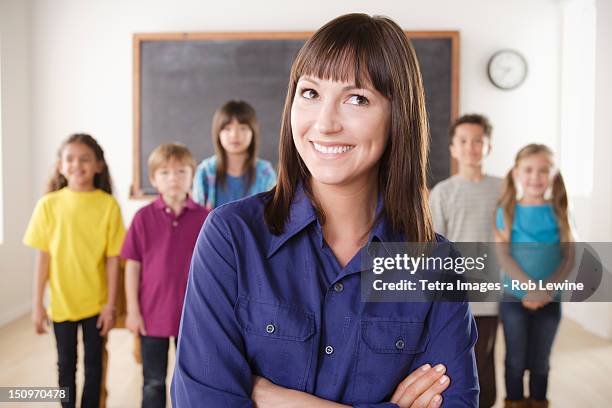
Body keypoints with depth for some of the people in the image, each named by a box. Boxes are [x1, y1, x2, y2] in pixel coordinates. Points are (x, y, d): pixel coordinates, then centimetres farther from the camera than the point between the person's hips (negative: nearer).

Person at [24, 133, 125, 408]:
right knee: (66, 364, 15)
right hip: (61, 301, 1)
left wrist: (110, 304, -5)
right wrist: (37, 304, -1)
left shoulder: (108, 205, -9)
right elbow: (43, 257, -2)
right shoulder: (48, 205, -6)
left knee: (93, 364, 12)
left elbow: (112, 259, -6)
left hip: (96, 302, -1)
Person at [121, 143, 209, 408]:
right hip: (152, 313, 0)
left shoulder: (205, 218, -6)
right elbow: (133, 266, -3)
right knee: (153, 383, 14)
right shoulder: (144, 217, -7)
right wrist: (132, 310, -4)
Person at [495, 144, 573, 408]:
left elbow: (568, 257, -2)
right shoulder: (507, 211, -4)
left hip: (550, 301, 1)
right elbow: (503, 255, -9)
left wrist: (546, 290, -15)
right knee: (516, 361, 8)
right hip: (514, 298, -1)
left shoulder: (559, 212, 0)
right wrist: (530, 286, -19)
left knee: (540, 362, 13)